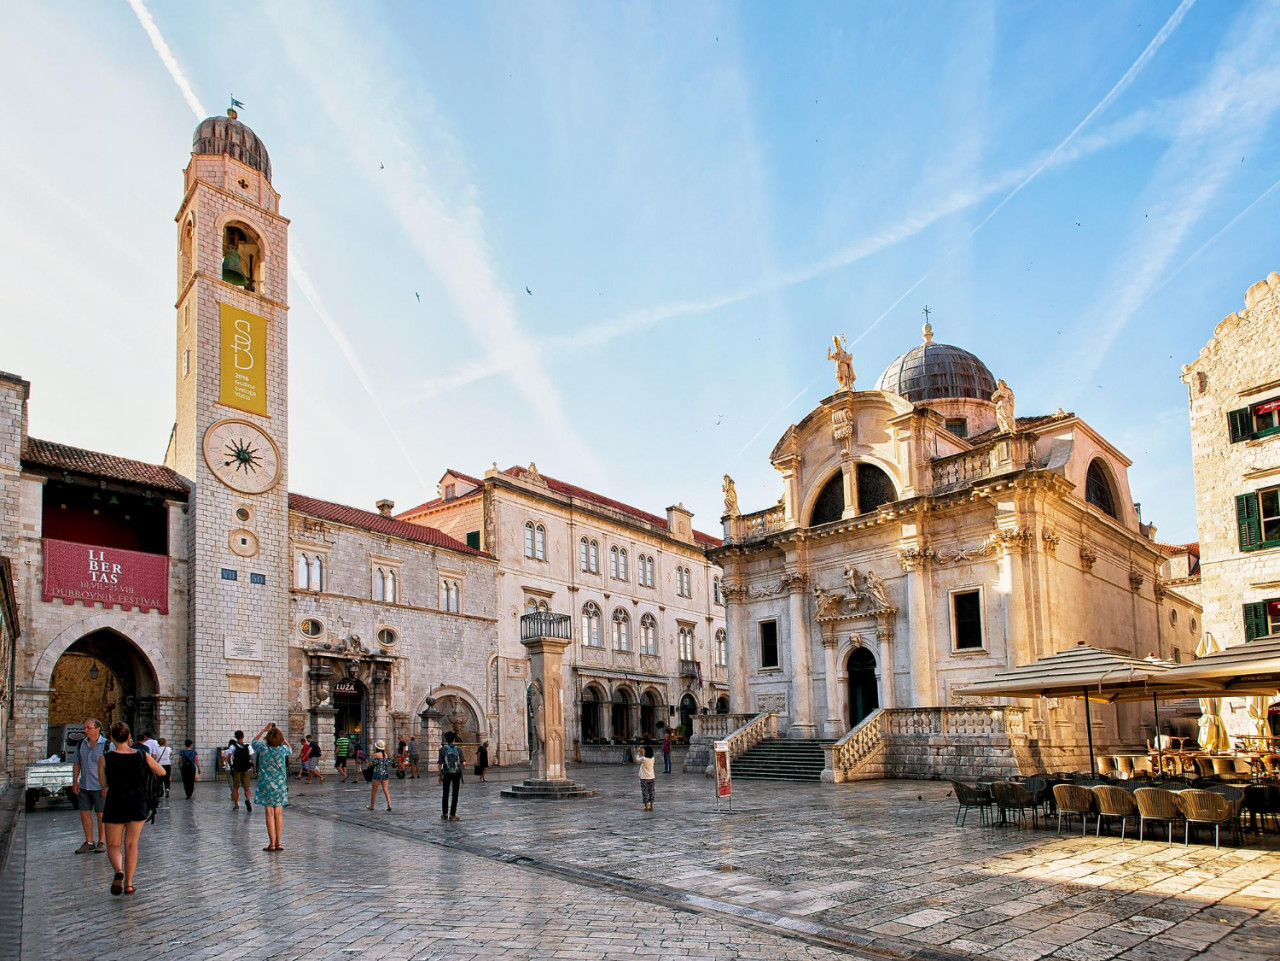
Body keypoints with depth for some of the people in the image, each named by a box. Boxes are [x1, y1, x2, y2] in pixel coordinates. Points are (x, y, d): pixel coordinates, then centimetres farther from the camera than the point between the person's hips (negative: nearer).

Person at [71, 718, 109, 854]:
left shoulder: (106, 745, -9)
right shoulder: (81, 744, 7)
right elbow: (76, 764, 13)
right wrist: (75, 782, 5)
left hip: (100, 786, -5)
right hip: (83, 786, 5)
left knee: (101, 814, 3)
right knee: (84, 813, 7)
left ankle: (102, 842, 15)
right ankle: (89, 842, 19)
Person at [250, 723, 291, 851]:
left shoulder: (263, 748, -9)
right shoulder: (283, 749, -6)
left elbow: (254, 741, 14)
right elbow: (290, 749, 20)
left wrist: (264, 729, 20)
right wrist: (282, 735, 18)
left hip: (266, 785, -1)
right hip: (280, 785, 1)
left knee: (269, 814, 1)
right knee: (278, 814, 5)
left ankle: (272, 843, 0)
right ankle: (278, 843, 6)